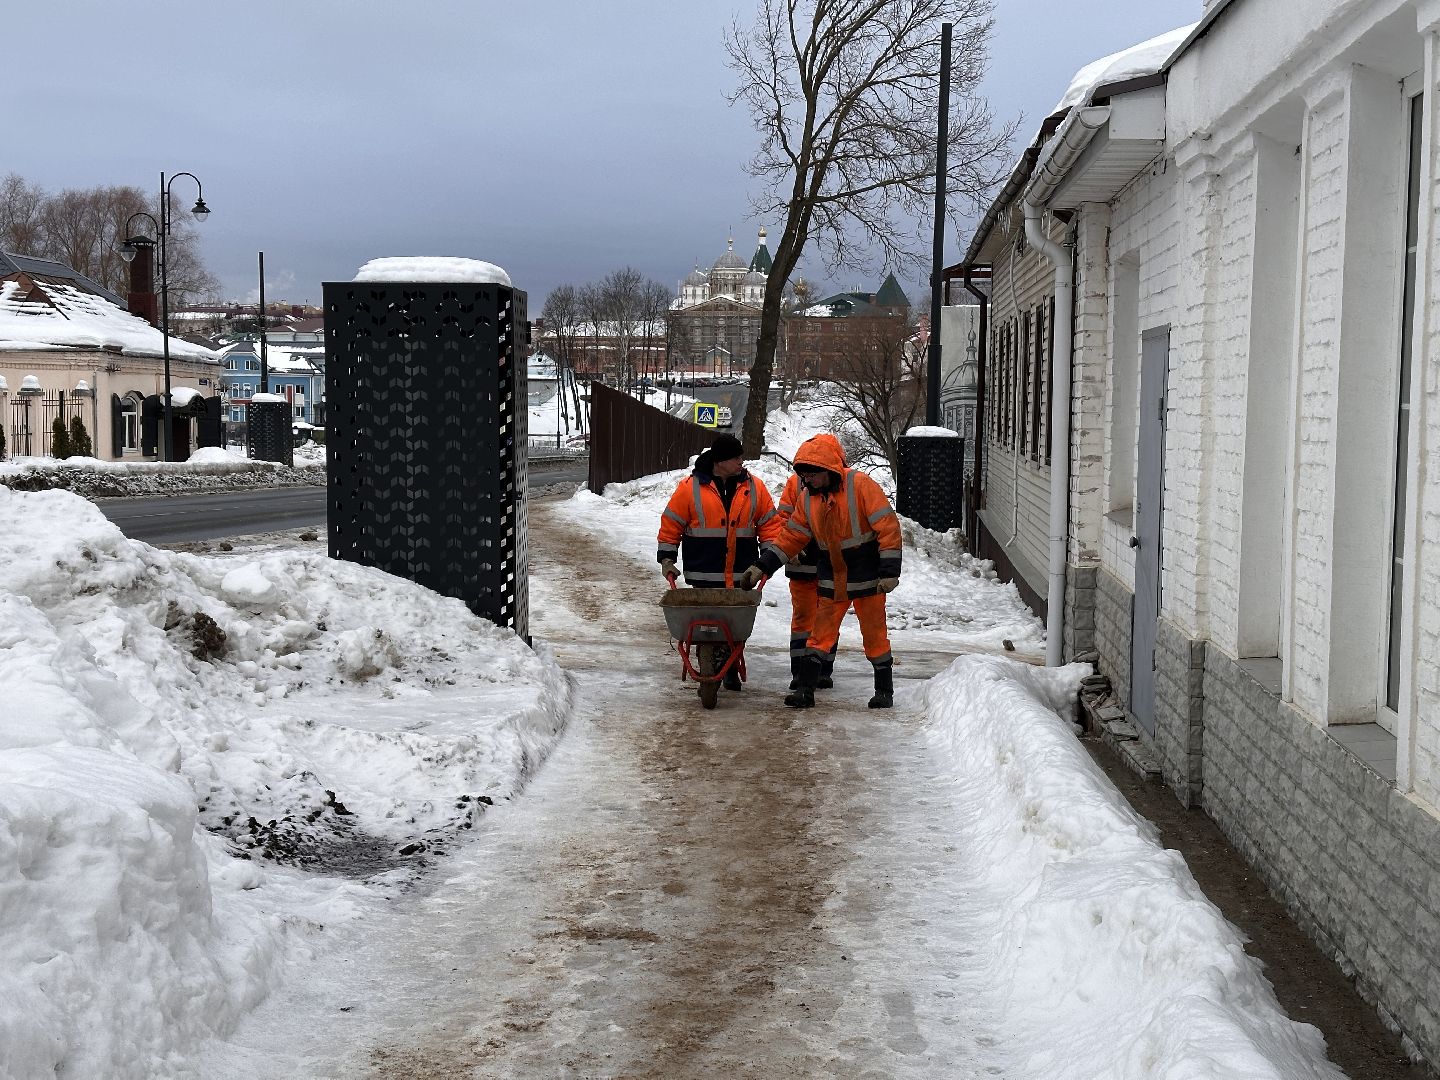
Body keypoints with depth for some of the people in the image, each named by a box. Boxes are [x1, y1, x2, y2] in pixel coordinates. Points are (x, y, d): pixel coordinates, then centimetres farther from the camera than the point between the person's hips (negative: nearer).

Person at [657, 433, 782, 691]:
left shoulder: (754, 488, 6)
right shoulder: (691, 487, -1)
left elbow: (769, 522, 12)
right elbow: (671, 524, 4)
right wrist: (666, 558, 0)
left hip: (742, 575, 3)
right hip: (704, 574, -2)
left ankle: (731, 669, 19)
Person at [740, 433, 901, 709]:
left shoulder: (860, 485, -18)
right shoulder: (808, 497, 1)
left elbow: (888, 528, -19)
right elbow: (790, 537, 7)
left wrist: (889, 572, -22)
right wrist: (761, 566, -2)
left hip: (867, 577, -4)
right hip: (832, 579, 5)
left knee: (874, 635, 6)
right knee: (820, 634, 3)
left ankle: (884, 690, 20)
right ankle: (805, 689, 7)